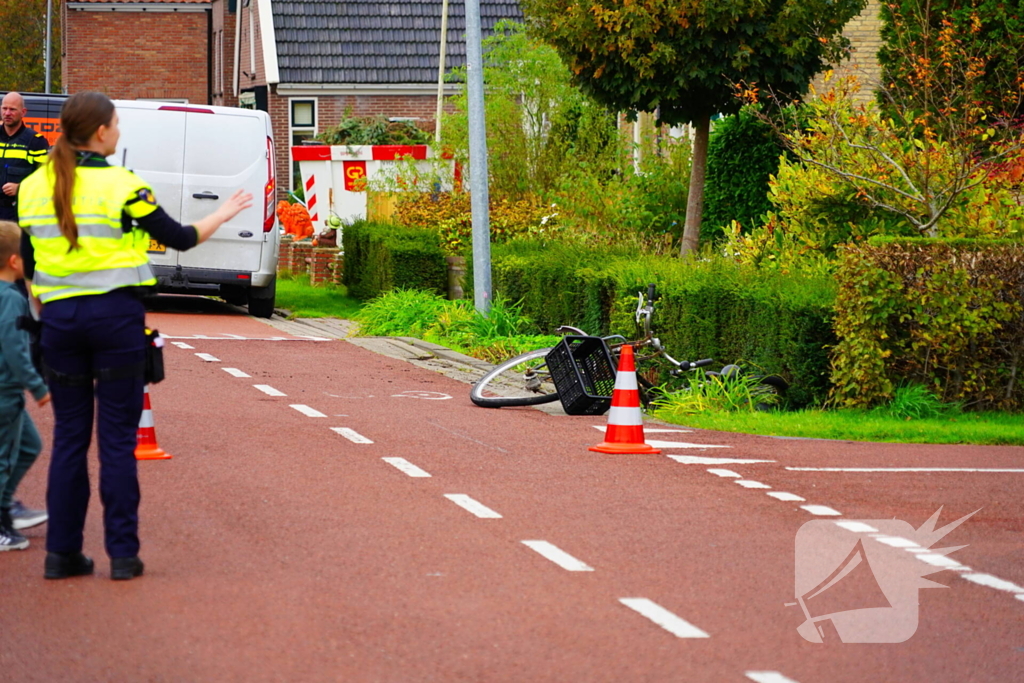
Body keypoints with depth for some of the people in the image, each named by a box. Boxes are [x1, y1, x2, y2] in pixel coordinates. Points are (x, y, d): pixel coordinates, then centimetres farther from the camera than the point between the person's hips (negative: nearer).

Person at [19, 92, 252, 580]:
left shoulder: (34, 188, 5)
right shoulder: (120, 186, -10)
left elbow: (29, 266, 12)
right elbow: (181, 238, -1)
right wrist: (223, 215, 16)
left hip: (59, 317, 4)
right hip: (115, 314, -4)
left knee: (69, 435, 10)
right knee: (117, 437, 2)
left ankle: (61, 553, 9)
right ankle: (122, 554, 4)